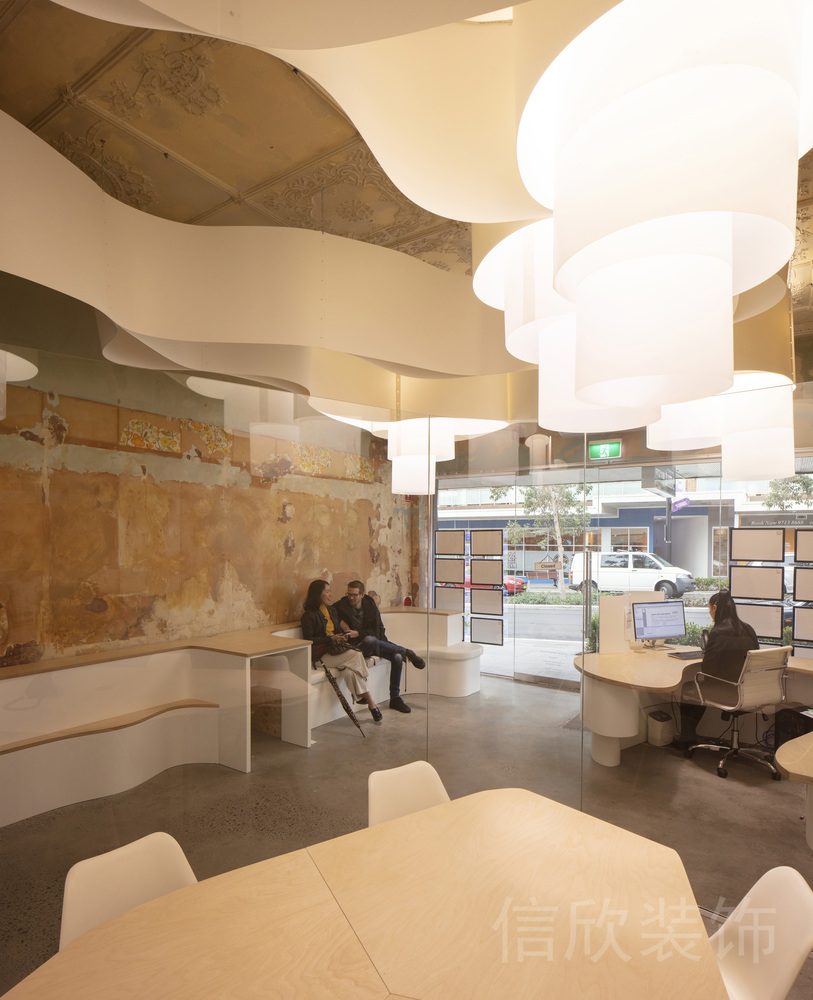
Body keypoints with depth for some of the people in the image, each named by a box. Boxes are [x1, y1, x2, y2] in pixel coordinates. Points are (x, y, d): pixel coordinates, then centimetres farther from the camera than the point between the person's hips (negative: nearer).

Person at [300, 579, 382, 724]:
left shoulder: (331, 610, 18)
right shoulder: (309, 615, -5)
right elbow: (308, 640, -8)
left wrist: (341, 637, 1)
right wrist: (330, 638, -15)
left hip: (336, 649, 7)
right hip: (322, 654, -7)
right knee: (356, 656, -27)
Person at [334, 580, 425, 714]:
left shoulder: (370, 604, 4)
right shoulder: (341, 607, -6)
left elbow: (378, 628, 4)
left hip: (376, 643, 4)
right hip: (357, 646, -4)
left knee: (397, 657, -20)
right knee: (370, 640, -39)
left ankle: (395, 698, -6)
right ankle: (407, 652, -19)